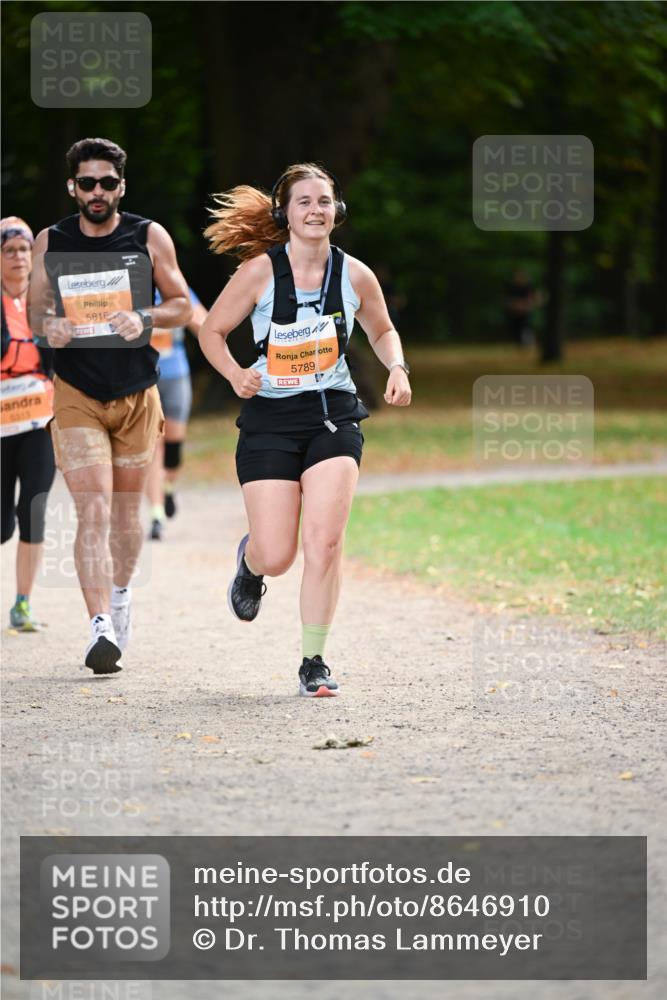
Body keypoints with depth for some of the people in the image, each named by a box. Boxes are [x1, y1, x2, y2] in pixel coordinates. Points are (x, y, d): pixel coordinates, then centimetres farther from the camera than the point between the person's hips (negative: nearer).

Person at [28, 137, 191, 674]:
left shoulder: (150, 237, -1)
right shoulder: (51, 242, 0)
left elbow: (182, 306, 2)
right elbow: (34, 309, 9)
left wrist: (143, 318, -18)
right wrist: (48, 326, -15)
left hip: (137, 393, 2)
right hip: (77, 394, -2)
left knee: (127, 509, 16)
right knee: (93, 512, -15)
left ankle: (121, 593, 41)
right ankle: (102, 627, -21)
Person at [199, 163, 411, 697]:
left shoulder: (355, 275, -2)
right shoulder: (260, 271, -10)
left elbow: (382, 331, 17)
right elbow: (212, 331, 1)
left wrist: (397, 369, -3)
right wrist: (235, 374, -17)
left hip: (334, 417, 1)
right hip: (269, 419, -1)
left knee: (324, 540, -15)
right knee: (276, 556, -5)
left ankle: (314, 661, -1)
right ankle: (249, 560, 36)